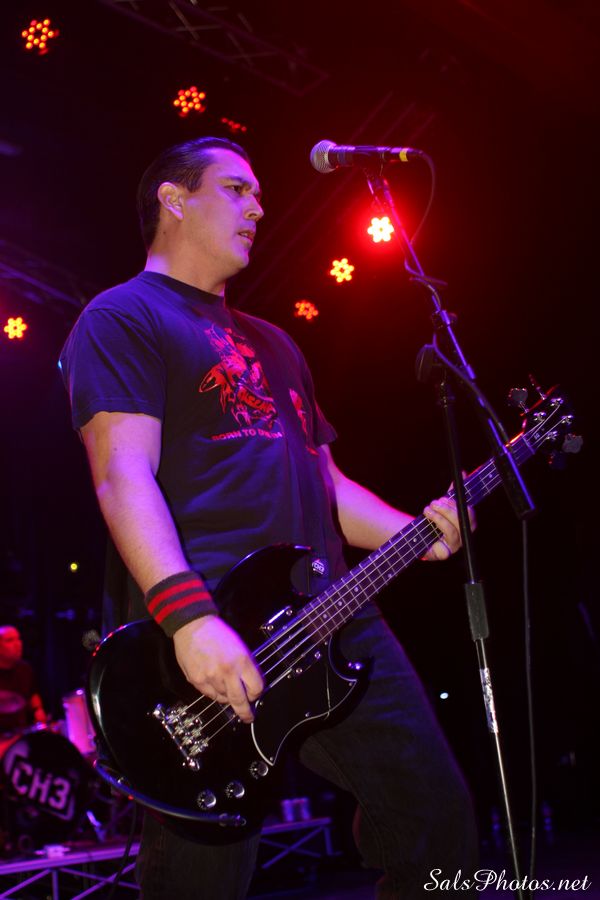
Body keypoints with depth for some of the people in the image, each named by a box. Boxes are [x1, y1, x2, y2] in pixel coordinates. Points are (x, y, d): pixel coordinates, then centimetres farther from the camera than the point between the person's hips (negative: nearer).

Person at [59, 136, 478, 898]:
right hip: (206, 633, -7)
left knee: (436, 816, 5)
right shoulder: (123, 317, 2)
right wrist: (187, 616, -27)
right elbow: (123, 474, -13)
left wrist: (413, 532, 9)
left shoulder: (271, 343, 28)